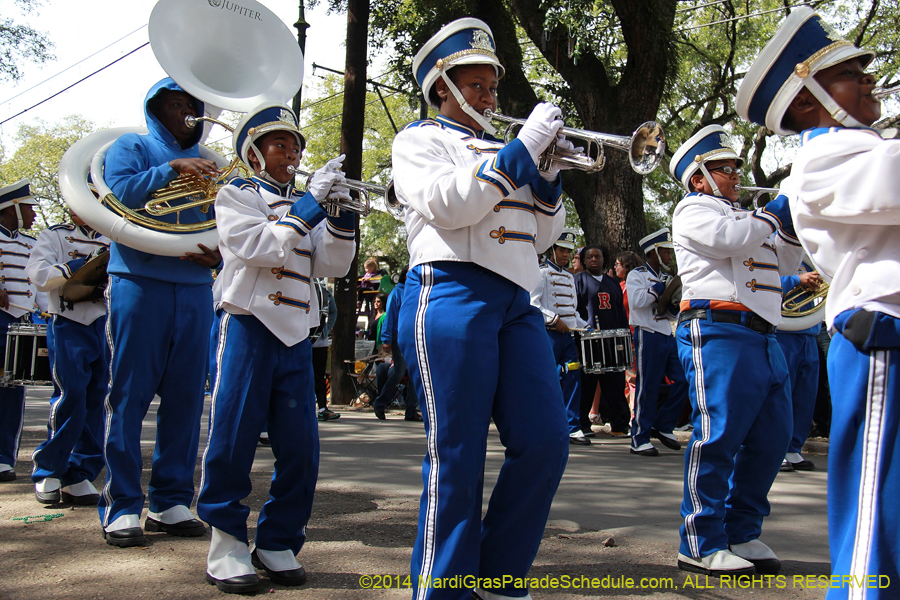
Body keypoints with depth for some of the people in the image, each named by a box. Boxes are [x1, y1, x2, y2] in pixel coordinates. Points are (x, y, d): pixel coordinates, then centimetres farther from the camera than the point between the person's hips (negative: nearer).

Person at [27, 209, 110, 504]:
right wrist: (85, 263, -13)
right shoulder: (53, 236, 7)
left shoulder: (112, 239, 18)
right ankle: (47, 471, 3)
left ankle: (79, 477, 9)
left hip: (106, 325, 4)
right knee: (71, 395, -13)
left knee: (98, 400, 2)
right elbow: (39, 276, -9)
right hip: (70, 327, -4)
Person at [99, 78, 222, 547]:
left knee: (186, 398, 4)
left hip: (194, 291, 4)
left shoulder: (206, 165, 21)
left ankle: (171, 501, 13)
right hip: (139, 284, -4)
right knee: (128, 396, -3)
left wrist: (218, 255, -4)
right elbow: (116, 193, -9)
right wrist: (171, 168, -17)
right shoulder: (132, 148, 9)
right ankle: (121, 506, 3)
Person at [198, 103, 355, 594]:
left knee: (300, 449, 1)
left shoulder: (304, 207, 21)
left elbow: (330, 266, 9)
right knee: (233, 441, -5)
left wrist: (341, 216, -6)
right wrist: (311, 203, -14)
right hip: (248, 329, -5)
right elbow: (257, 247, -13)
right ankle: (227, 546, 7)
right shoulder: (236, 195, 5)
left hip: (295, 337, 5)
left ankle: (277, 542, 14)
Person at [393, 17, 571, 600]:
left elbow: (539, 236, 24)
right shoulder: (420, 139, 9)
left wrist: (549, 174, 8)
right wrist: (522, 147, -9)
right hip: (451, 294, -6)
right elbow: (447, 203, -11)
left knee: (546, 442, -3)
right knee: (457, 457, -6)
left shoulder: (502, 150, 27)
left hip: (515, 301, 7)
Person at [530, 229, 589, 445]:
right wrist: (554, 320, -17)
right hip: (548, 333, -7)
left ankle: (573, 428, 6)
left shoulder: (569, 277, 21)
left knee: (573, 378, 2)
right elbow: (532, 303, -12)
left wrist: (585, 327, 12)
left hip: (568, 334, 7)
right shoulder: (541, 273, -2)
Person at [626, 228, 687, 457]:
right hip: (648, 336, -7)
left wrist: (674, 304, 0)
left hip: (668, 336, 7)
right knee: (648, 387, -5)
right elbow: (637, 300, -20)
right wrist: (659, 288, -11)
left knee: (683, 381, 1)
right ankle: (639, 439, 2)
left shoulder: (666, 278, 20)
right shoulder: (637, 275, -1)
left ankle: (663, 426, 16)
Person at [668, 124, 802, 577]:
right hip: (719, 330, -9)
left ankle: (741, 534, 16)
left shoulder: (741, 214, 30)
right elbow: (729, 238, -16)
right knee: (719, 435, -11)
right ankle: (701, 546, -6)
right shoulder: (694, 208, 4)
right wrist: (774, 214, -1)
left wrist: (793, 223, 15)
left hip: (762, 336, 9)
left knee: (771, 439, 7)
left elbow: (783, 264, 31)